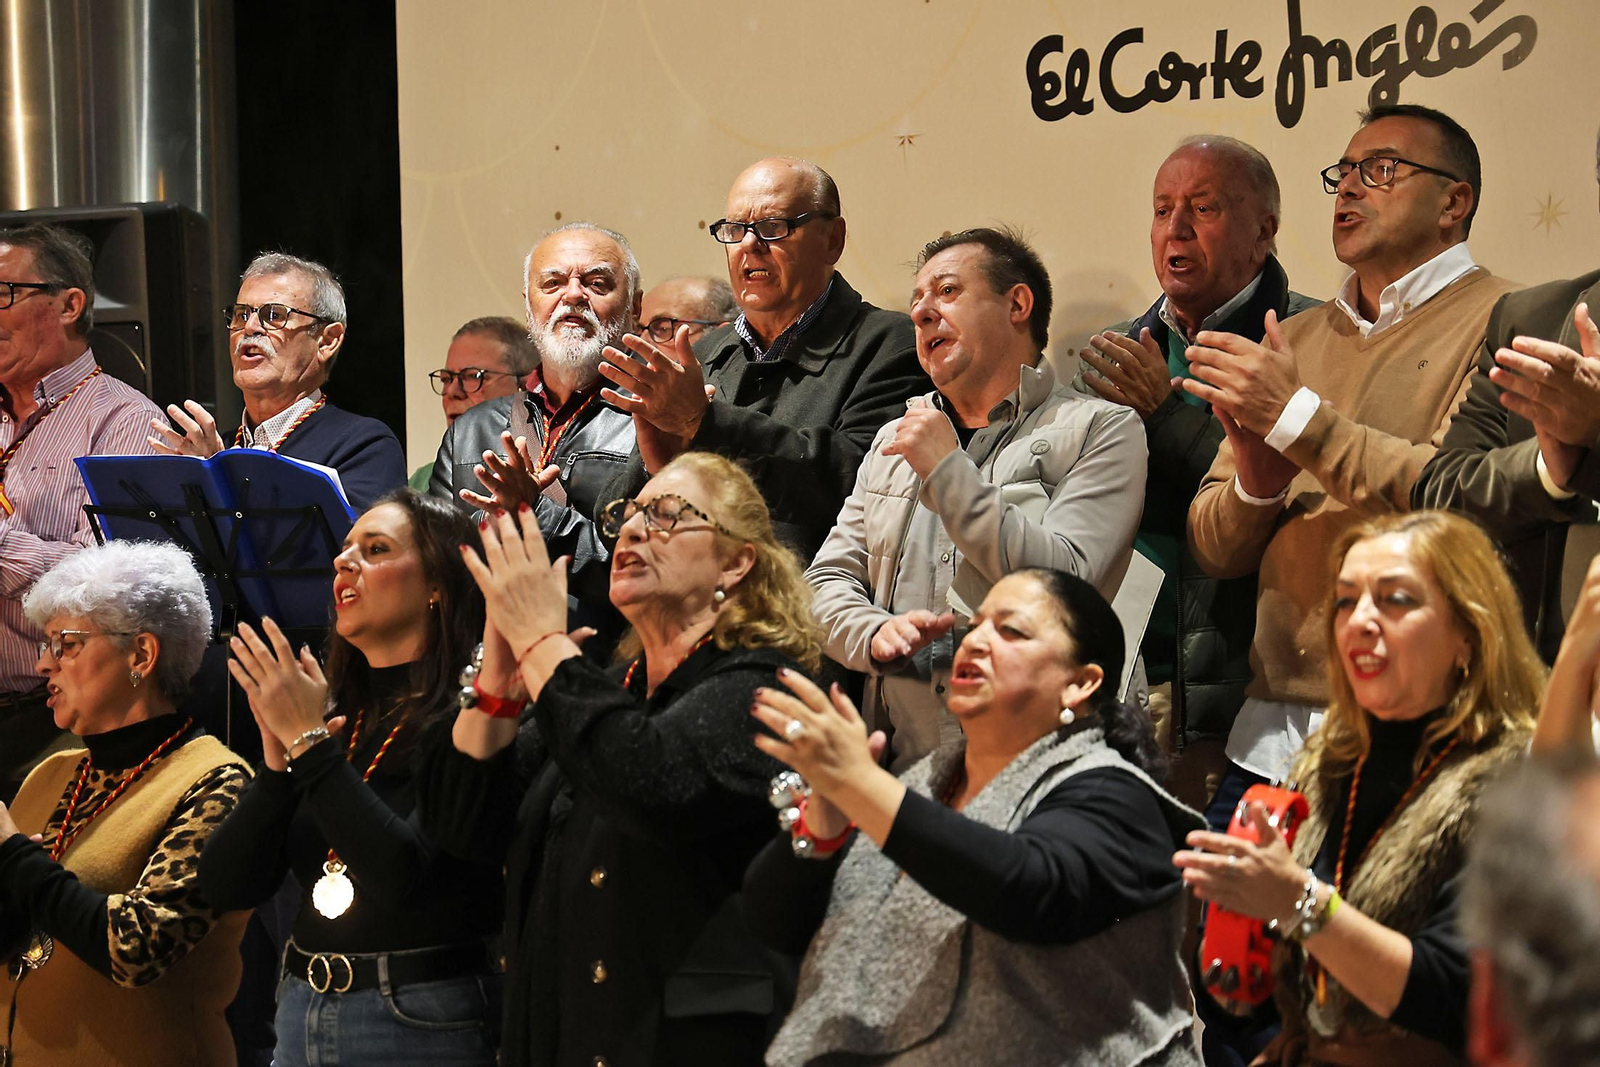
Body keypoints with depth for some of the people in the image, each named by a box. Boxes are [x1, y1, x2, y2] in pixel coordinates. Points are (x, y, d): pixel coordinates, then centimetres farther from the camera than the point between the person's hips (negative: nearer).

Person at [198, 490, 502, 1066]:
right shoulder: (336, 712, 7)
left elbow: (407, 877, -24)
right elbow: (225, 886, 2)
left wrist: (309, 743, -18)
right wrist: (278, 758, -12)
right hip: (300, 1017, 6)